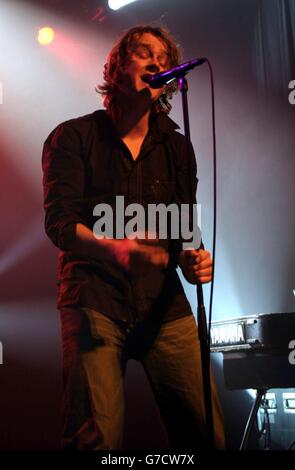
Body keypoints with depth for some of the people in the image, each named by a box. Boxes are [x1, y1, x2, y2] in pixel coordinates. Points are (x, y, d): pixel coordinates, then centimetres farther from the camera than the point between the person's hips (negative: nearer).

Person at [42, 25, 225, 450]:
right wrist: (113, 248, -25)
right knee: (97, 440, -13)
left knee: (206, 432, -4)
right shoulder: (74, 137, 5)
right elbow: (59, 221, -5)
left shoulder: (176, 148, 16)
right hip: (94, 300, -3)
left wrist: (191, 259, -9)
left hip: (164, 303, 3)